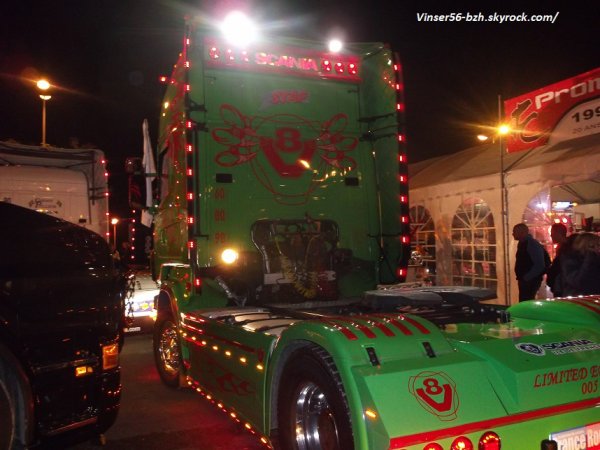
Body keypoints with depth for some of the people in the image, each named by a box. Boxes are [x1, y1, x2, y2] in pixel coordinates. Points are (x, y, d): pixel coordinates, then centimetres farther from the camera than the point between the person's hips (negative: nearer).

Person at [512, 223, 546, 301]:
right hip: (524, 280, 9)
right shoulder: (522, 244, 10)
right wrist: (521, 277, 8)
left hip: (530, 281, -9)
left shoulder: (533, 244, -17)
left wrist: (526, 277, -17)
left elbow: (539, 265, -21)